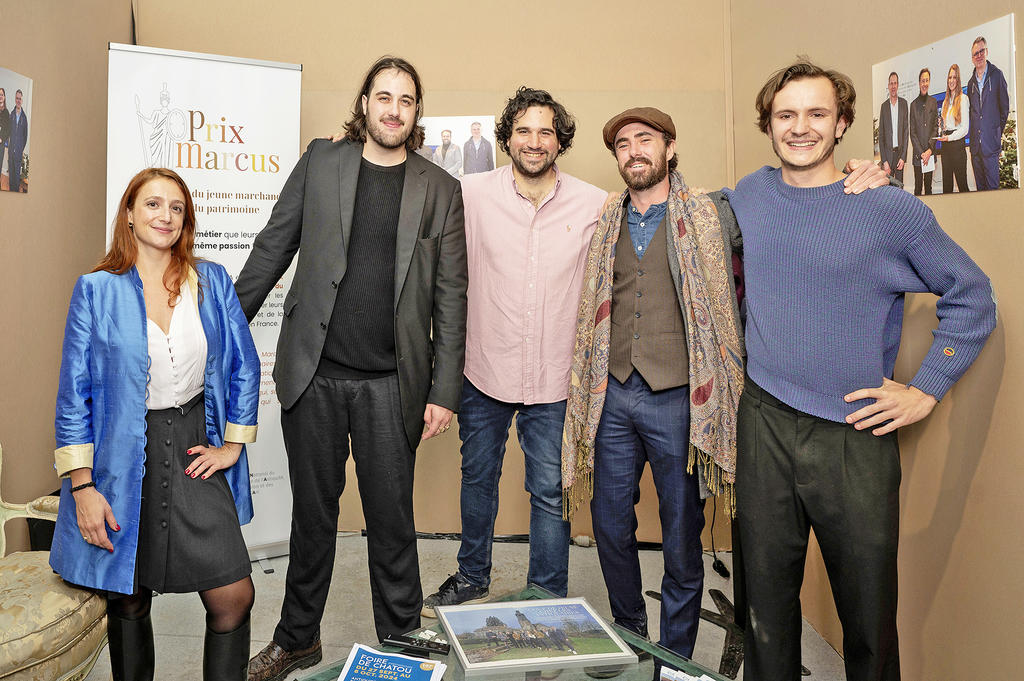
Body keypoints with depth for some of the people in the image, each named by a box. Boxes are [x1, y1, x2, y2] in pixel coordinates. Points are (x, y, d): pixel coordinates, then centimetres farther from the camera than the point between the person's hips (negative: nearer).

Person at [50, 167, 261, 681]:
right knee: (128, 600, 15)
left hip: (193, 452, 2)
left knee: (233, 595, -5)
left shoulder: (212, 281, 1)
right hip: (122, 456, -1)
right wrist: (82, 486, -9)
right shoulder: (96, 289, -4)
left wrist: (233, 444, 2)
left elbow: (244, 366, 7)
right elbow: (74, 394, -4)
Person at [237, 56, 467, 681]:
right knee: (313, 511, 14)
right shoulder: (321, 161, 7)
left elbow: (451, 297, 1)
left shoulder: (441, 190, 4)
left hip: (389, 383, -1)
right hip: (313, 374, 1)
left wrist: (444, 392, -3)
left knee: (391, 519, 6)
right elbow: (272, 249, 9)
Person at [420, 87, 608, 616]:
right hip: (484, 371, 1)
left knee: (549, 493, 9)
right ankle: (472, 578, 41)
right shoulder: (472, 193, -4)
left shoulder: (594, 204, -4)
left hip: (553, 379, -1)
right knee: (477, 479, 18)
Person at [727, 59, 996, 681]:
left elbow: (972, 297, 4)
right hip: (765, 425, 3)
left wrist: (926, 390, -3)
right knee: (766, 596, 13)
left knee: (869, 613, 8)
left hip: (855, 437, -2)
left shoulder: (890, 209, -5)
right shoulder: (750, 195, 5)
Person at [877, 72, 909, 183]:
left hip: (900, 152, 1)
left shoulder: (904, 103, 6)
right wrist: (884, 161, -6)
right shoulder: (884, 106, 5)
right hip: (887, 153, -1)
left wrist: (903, 157, -6)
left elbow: (906, 130, 4)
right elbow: (880, 135, 3)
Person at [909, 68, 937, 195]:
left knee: (929, 185, 9)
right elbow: (912, 132, 0)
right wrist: (921, 153, -9)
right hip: (918, 154, -2)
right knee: (918, 187, -1)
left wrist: (930, 149, -8)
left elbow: (936, 126, 6)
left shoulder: (933, 102, 9)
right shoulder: (913, 104, 3)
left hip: (930, 153, 2)